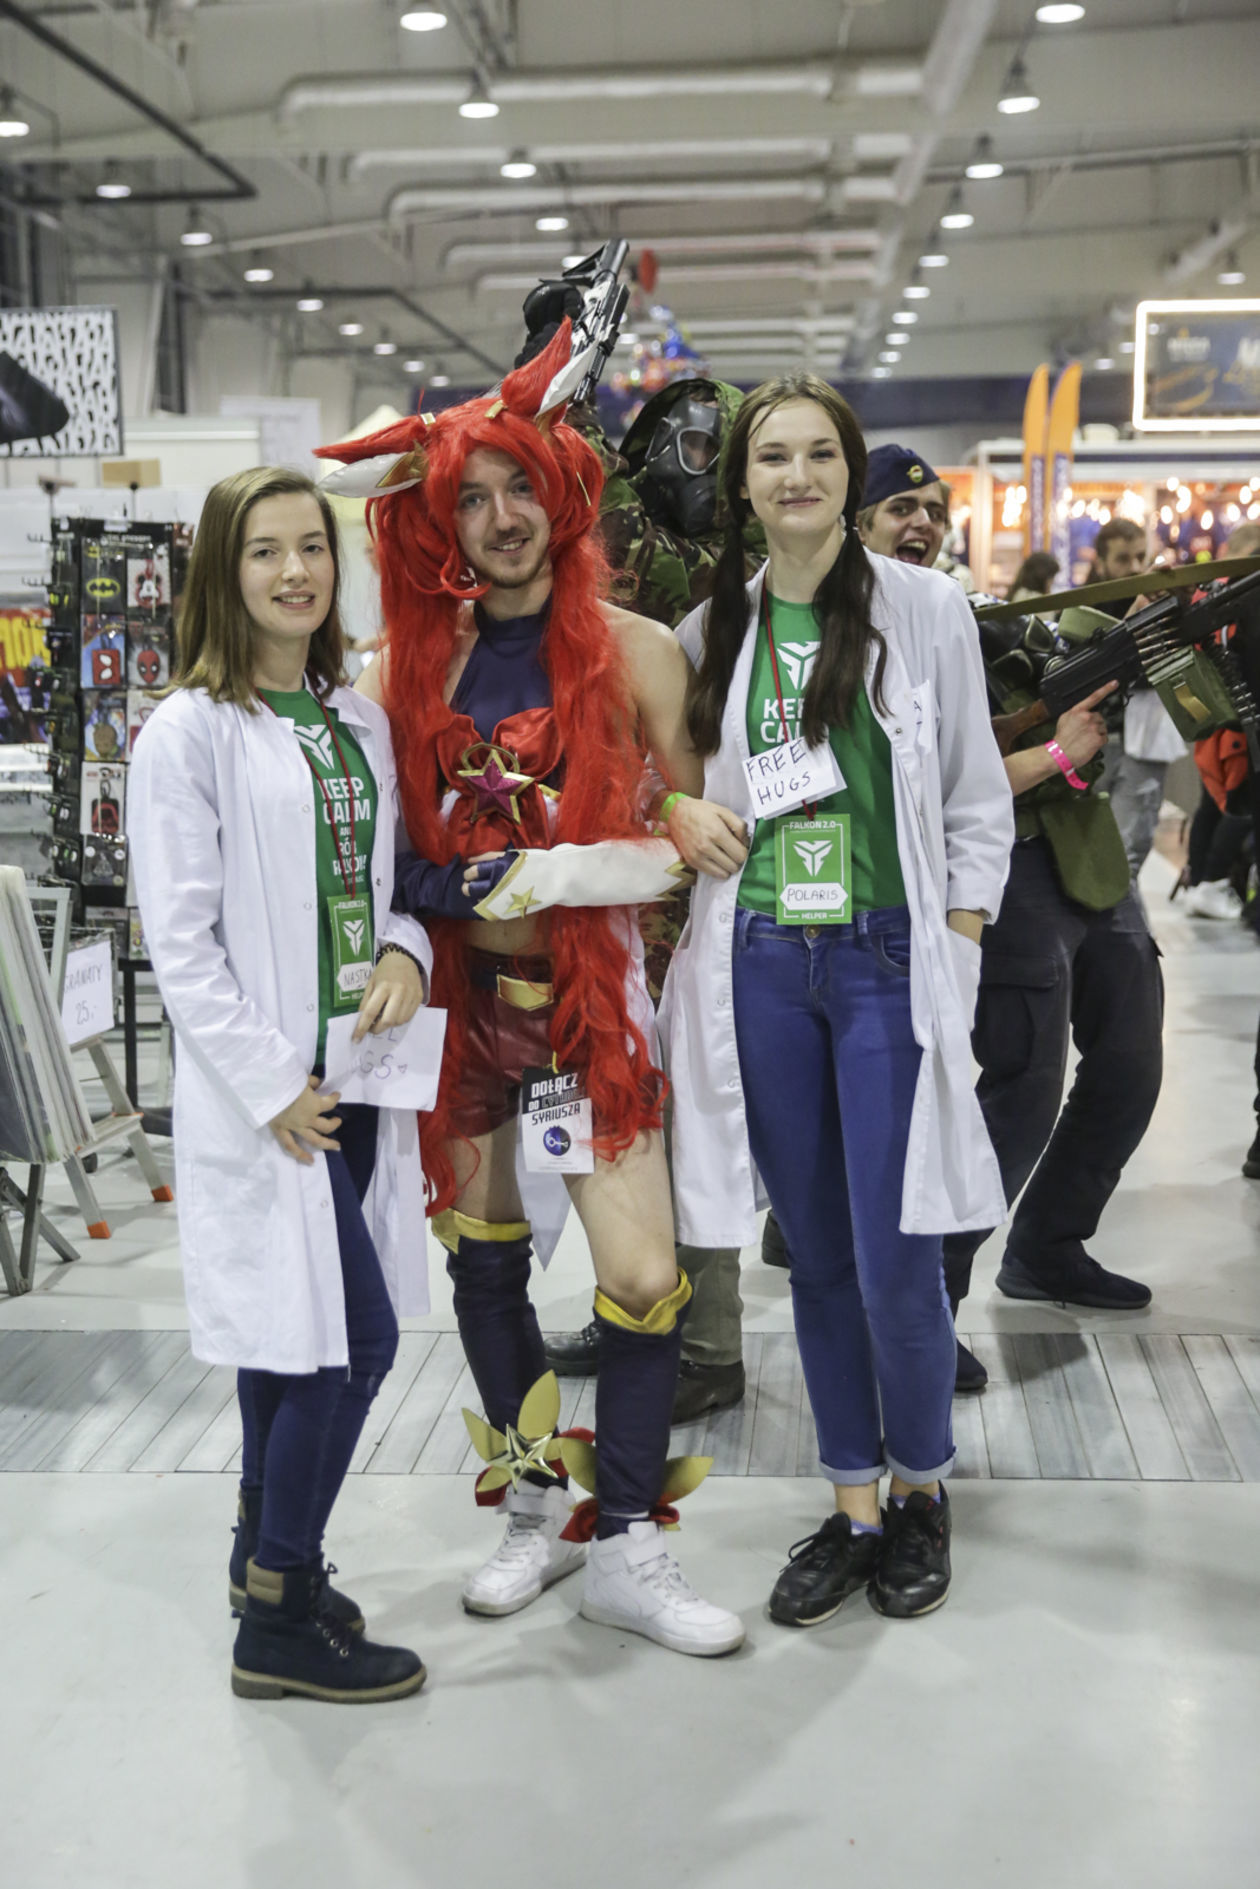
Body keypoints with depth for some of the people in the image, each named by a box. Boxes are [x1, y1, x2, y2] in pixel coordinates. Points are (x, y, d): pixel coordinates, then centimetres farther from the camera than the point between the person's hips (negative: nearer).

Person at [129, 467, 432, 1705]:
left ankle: (268, 1557, 33)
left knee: (293, 1335, 16)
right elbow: (180, 940, -13)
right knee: (356, 1337, -7)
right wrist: (271, 1087, -16)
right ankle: (277, 1623, 9)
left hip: (355, 1073, 7)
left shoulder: (358, 719, 10)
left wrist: (402, 954, -5)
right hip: (263, 1090, -6)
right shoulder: (190, 732, -10)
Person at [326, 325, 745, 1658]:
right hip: (455, 994, 3)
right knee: (481, 1258, 14)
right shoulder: (408, 664, 4)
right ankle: (538, 1508, 33)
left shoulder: (633, 651, -2)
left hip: (588, 990, -3)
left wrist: (601, 870, -19)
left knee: (644, 1276, -7)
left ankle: (625, 1547, 12)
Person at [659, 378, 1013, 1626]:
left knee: (894, 1255, -2)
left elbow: (976, 805, 2)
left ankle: (921, 1489, 22)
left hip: (887, 960, -3)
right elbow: (675, 773, 21)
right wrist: (677, 809, -2)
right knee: (815, 1250, 9)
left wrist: (954, 961, -5)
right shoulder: (713, 627, 9)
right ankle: (853, 1509, 24)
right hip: (760, 963, 3)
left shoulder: (925, 608, 1)